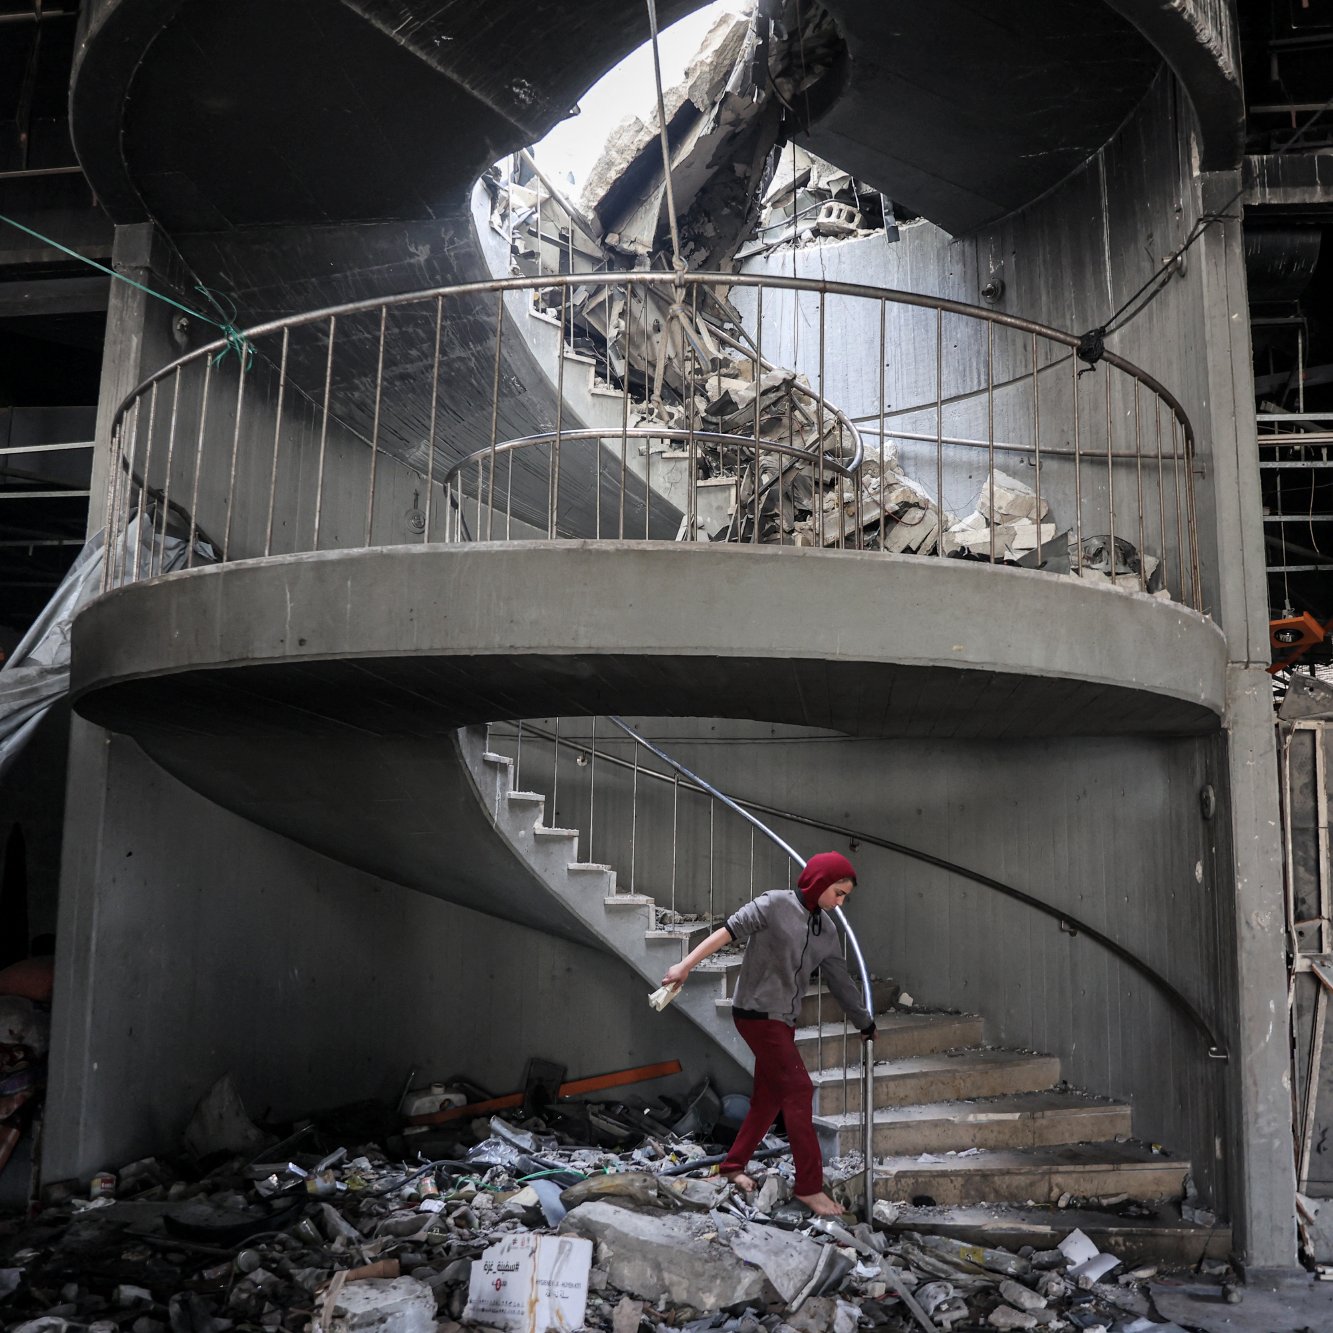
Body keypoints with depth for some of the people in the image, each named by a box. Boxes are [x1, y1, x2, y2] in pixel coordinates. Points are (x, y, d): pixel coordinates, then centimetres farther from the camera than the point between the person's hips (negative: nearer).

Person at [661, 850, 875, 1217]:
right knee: (798, 1090, -10)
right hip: (757, 1012, -8)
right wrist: (687, 965, -23)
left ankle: (733, 1166, 26)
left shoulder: (826, 931, 9)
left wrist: (865, 1024, 26)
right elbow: (729, 931, -17)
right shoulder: (776, 904, -12)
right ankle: (810, 1186, -4)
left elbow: (841, 980, 18)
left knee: (768, 1097, 10)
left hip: (783, 1020, 8)